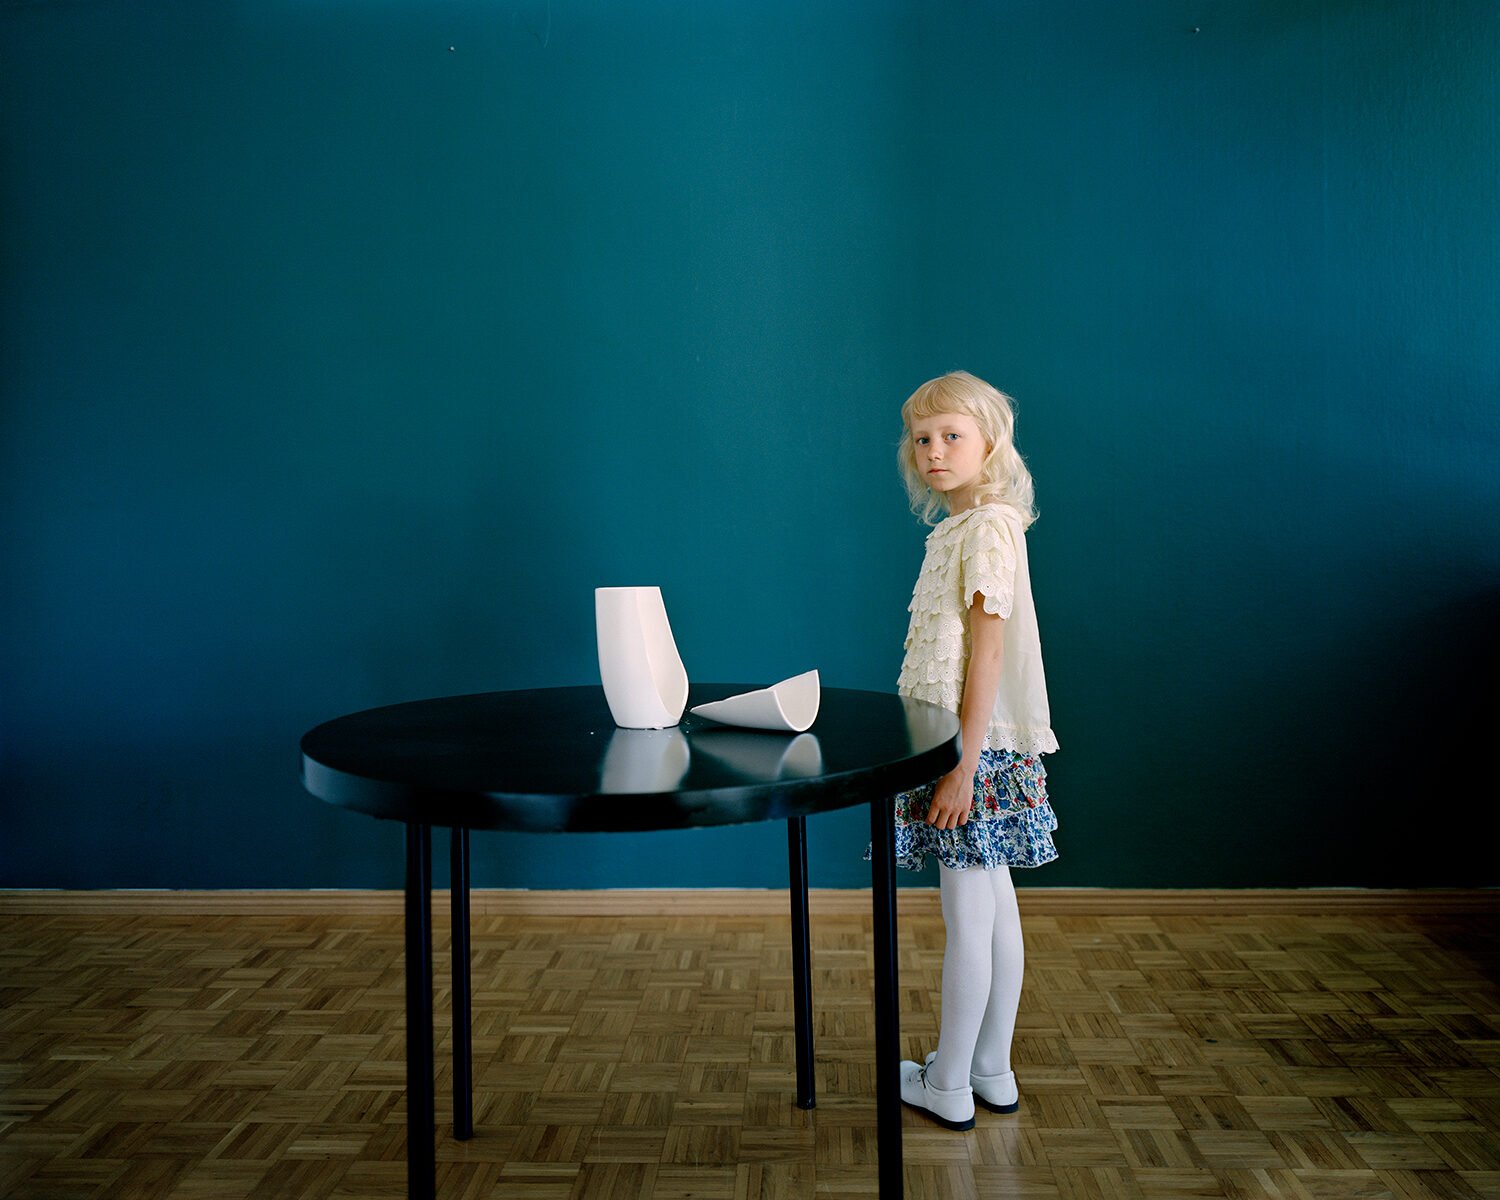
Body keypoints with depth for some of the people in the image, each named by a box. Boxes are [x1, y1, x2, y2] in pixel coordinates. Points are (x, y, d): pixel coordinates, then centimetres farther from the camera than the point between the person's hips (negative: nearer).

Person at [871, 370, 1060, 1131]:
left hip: (977, 750, -9)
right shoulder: (958, 527, 13)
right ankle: (992, 1073, 26)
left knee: (967, 919, 1)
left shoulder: (989, 528, -15)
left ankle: (948, 1087, 13)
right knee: (993, 911, 15)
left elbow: (989, 653, -19)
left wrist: (963, 767, -20)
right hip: (975, 747, 9)